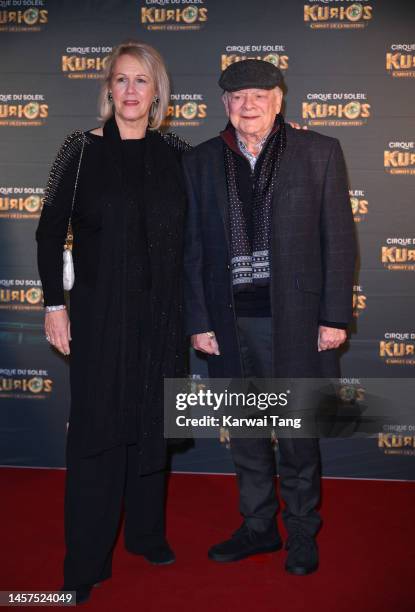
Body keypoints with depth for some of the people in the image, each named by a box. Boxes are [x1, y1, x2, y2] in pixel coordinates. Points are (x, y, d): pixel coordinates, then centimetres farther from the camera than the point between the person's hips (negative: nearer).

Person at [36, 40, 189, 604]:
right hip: (99, 313, -2)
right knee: (96, 429, 3)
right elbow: (50, 231, -1)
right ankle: (87, 562, 18)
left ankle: (146, 532, 34)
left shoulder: (175, 152, 4)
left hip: (161, 314, 3)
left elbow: (190, 234, 8)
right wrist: (54, 304, -7)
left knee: (151, 425, 13)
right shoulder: (82, 150, -3)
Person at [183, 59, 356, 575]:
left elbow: (338, 239, -1)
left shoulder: (319, 152, 1)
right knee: (245, 435, 14)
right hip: (231, 322, 3)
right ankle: (258, 527, 33)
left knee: (298, 434, 9)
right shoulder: (200, 162, 7)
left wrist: (335, 316, -5)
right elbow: (193, 249, 6)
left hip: (297, 320, -2)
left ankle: (302, 533, 29)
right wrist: (198, 322, 1)